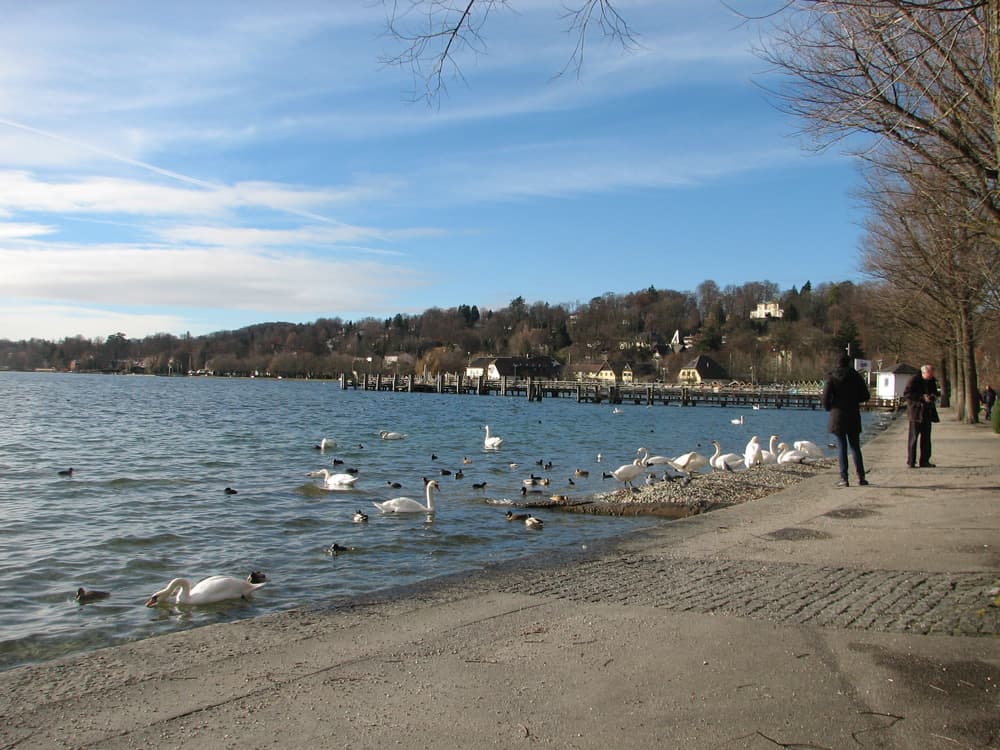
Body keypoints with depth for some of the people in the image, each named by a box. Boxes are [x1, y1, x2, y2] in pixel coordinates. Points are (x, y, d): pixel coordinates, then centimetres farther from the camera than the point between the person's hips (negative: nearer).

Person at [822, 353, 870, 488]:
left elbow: (825, 397, -10)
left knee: (842, 448, 1)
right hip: (853, 416, 2)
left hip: (838, 416, -2)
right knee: (855, 447, 11)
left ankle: (844, 479, -2)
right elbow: (866, 396, 2)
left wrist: (829, 408, 9)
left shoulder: (832, 378, -4)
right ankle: (861, 477, 9)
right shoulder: (856, 377, 1)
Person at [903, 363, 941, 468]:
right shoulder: (914, 380, -10)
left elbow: (935, 392, 25)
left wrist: (934, 395, 0)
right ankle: (911, 461, 0)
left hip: (927, 412, 7)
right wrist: (922, 397, -22)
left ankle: (924, 461, 14)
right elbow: (906, 394, -16)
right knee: (913, 437, -4)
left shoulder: (931, 381, 11)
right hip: (916, 412, -7)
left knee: (926, 437, 8)